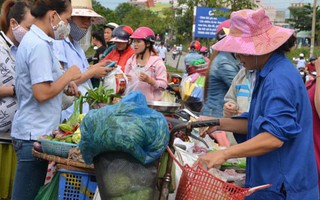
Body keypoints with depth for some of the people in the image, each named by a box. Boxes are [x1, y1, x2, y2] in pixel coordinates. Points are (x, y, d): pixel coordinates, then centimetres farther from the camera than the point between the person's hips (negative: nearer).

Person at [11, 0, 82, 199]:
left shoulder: (34, 40, 12)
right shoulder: (39, 45, -19)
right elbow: (42, 94, -23)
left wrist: (65, 85, 8)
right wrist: (68, 76, -10)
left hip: (34, 131, 10)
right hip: (35, 134, -10)